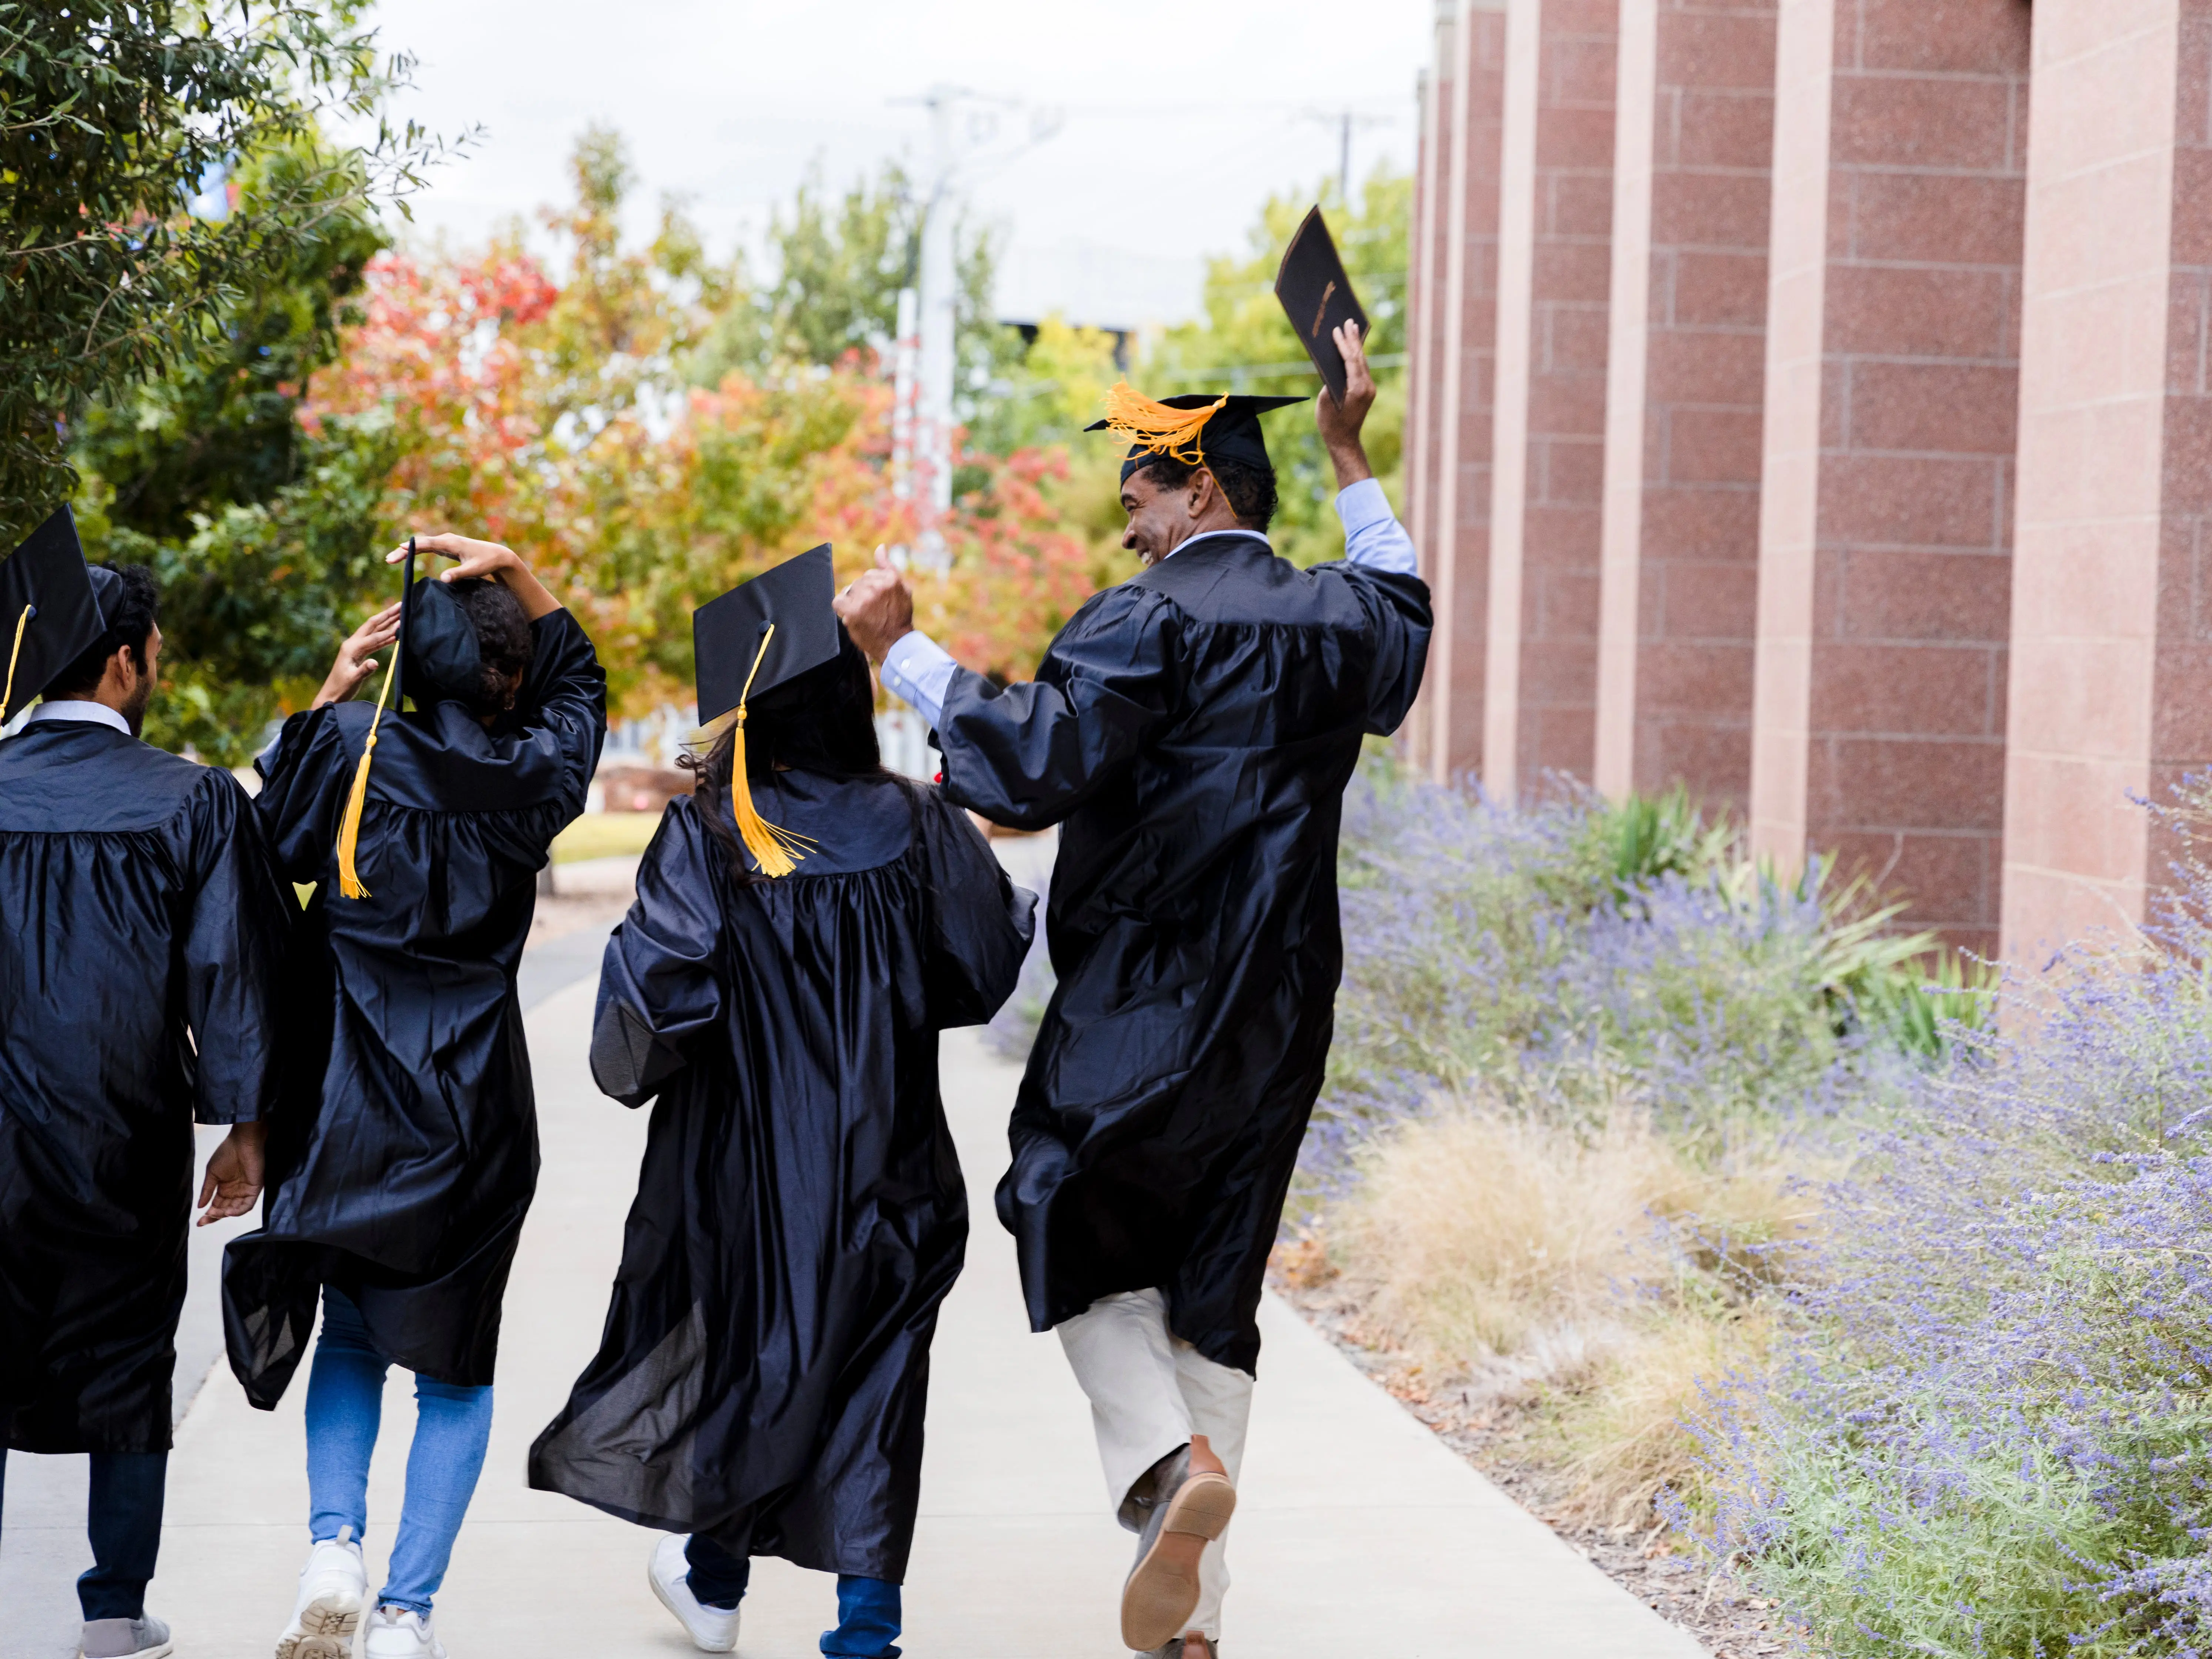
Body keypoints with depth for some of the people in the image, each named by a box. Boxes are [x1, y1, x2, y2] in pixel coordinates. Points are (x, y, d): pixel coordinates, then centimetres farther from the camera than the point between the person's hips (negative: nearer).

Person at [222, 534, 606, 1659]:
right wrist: (511, 572, 6)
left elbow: (272, 841, 9)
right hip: (471, 1116, -1)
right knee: (454, 1371, 12)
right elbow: (578, 679, 17)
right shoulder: (529, 776, -3)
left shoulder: (352, 748, -6)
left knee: (348, 1335, 21)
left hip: (348, 1102, 1)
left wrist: (325, 700, 10)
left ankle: (334, 1545, -1)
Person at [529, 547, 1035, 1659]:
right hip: (887, 1169, 1)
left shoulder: (705, 835, -13)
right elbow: (991, 962, 0)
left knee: (746, 1350, 17)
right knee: (872, 1378, 8)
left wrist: (631, 1067, 1)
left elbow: (655, 982, -18)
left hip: (743, 1158, 0)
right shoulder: (916, 827, -7)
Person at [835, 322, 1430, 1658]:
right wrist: (1352, 462, 37)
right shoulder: (1337, 618, 10)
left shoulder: (1150, 622, -12)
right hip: (1282, 1019, 6)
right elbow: (1404, 619, 35)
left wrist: (902, 653, -15)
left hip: (1140, 1007, -6)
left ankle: (1167, 1460, -19)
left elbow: (1032, 763, -21)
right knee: (1215, 1288, 10)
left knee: (1086, 1250, 9)